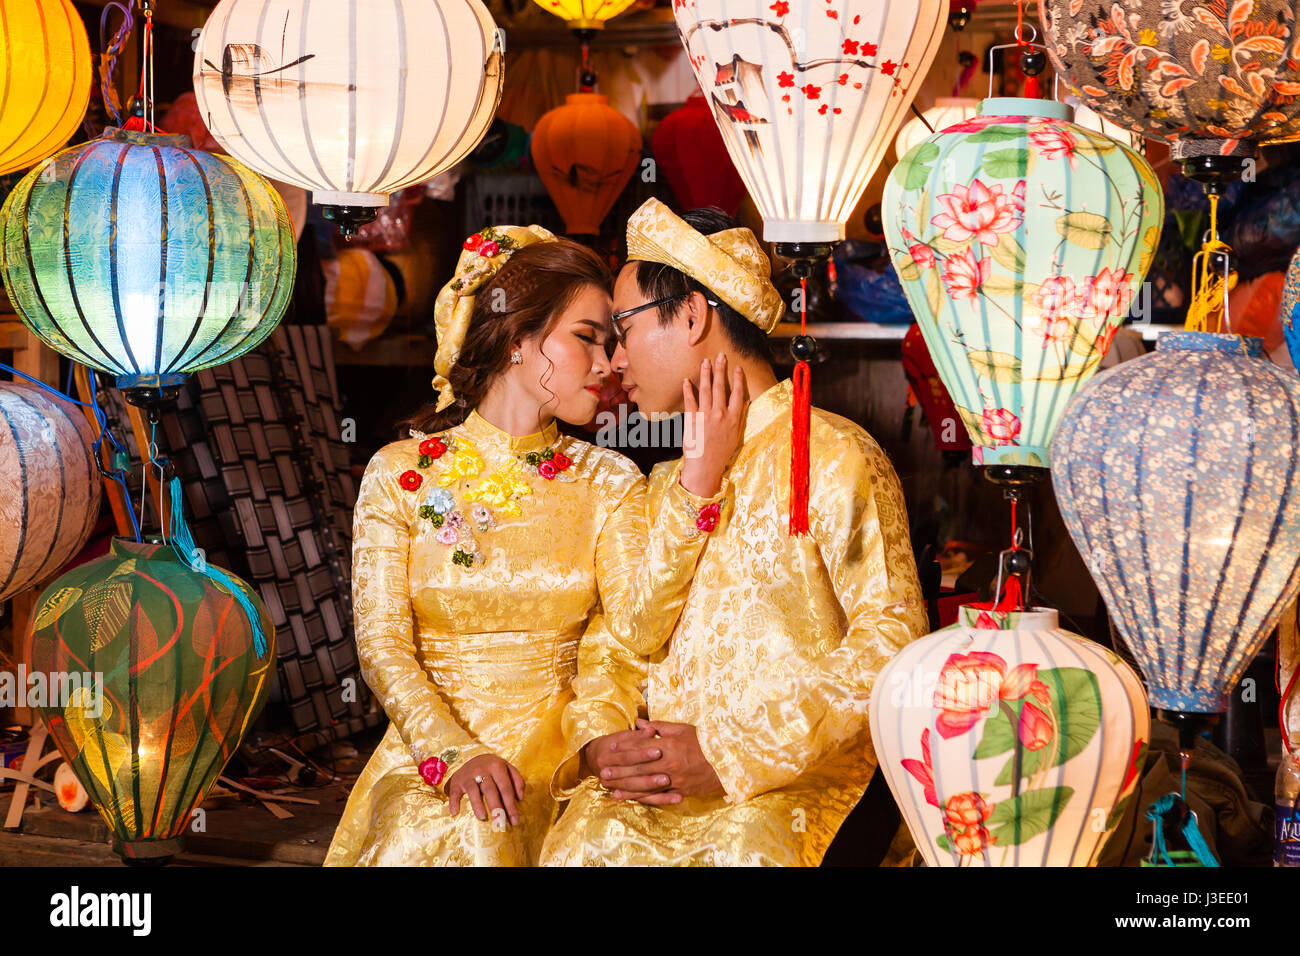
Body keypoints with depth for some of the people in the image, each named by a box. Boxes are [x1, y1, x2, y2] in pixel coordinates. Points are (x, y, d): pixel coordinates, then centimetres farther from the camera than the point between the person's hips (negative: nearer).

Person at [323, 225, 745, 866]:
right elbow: (382, 644, -3)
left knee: (481, 834, -30)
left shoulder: (605, 481, 7)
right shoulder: (401, 474, 2)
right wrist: (457, 753, -19)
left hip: (554, 750, 1)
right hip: (427, 750, -1)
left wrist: (701, 483, -20)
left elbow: (640, 623, -11)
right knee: (418, 832, -32)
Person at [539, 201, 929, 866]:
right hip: (654, 791, 5)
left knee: (748, 844, -34)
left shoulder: (835, 457, 0)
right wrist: (599, 744, -4)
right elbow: (616, 643, 18)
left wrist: (735, 755, -16)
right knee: (584, 840, -23)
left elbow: (892, 637, -10)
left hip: (796, 784, -5)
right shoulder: (667, 485, 23)